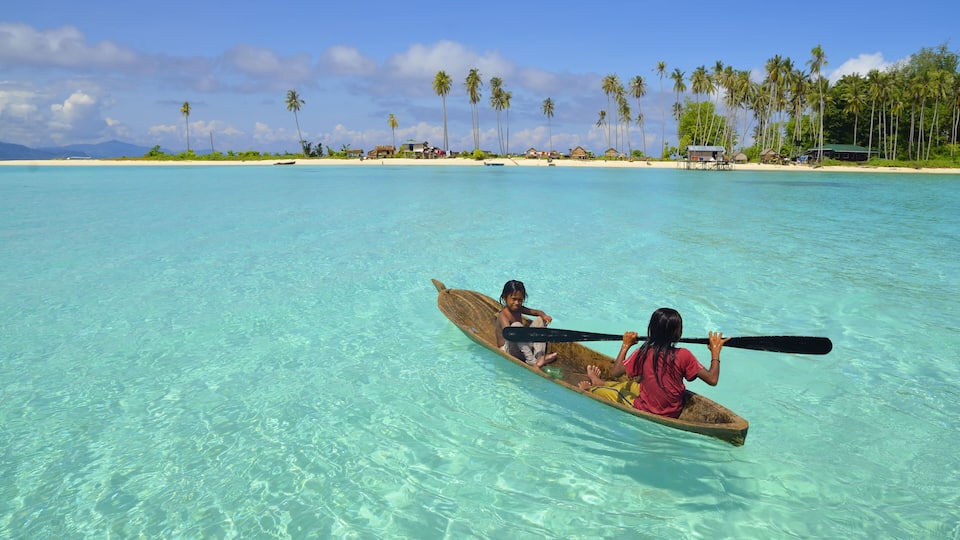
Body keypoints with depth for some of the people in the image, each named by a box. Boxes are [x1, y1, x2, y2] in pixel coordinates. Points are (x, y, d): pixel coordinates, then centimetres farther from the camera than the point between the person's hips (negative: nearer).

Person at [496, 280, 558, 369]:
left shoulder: (518, 309, 6)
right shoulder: (503, 315, -21)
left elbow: (537, 312, 14)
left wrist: (544, 315, -11)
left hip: (522, 348, 9)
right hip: (507, 350, -9)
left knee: (540, 320, 3)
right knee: (516, 325, -35)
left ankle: (540, 357, -14)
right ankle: (532, 362, -33)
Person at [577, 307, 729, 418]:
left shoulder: (643, 353, -20)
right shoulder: (684, 355, -19)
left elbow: (614, 373, -8)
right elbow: (712, 380, -14)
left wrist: (625, 345, 3)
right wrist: (715, 351, -3)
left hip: (646, 412, -3)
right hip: (674, 413, 4)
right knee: (633, 384, 28)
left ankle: (590, 388, 51)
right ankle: (599, 382, 49)